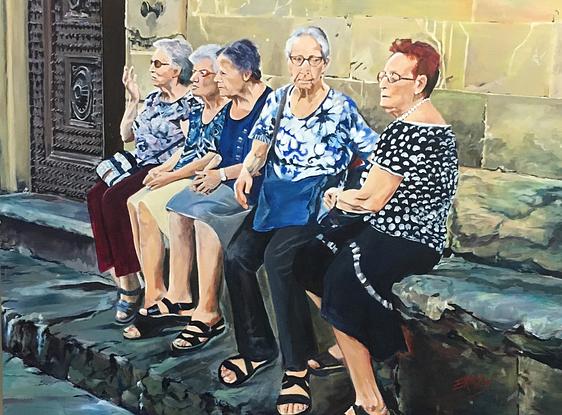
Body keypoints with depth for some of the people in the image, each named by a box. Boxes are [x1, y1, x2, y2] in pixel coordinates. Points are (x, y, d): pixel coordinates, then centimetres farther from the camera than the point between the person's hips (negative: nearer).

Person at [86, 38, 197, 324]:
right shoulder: (153, 99, 22)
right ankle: (121, 277, -23)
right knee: (96, 196, -18)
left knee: (115, 198, -29)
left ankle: (129, 283, -23)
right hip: (141, 168, 8)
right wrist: (133, 99, 18)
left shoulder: (190, 101, -4)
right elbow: (127, 135, 25)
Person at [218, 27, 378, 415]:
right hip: (275, 194, 5)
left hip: (316, 198, -5)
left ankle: (298, 366, -19)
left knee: (278, 257, -31)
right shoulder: (278, 100, 10)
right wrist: (247, 170, -7)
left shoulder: (341, 108, -3)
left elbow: (376, 156, 0)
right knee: (237, 255, -20)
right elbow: (259, 149, 14)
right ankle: (256, 348, -1)